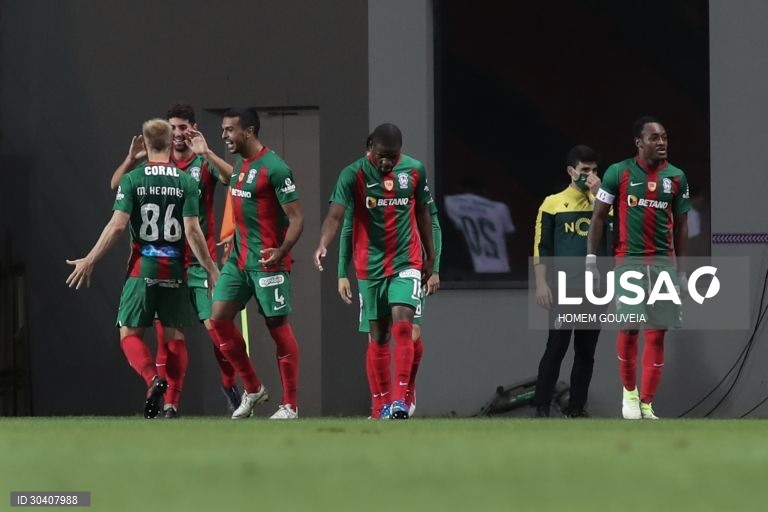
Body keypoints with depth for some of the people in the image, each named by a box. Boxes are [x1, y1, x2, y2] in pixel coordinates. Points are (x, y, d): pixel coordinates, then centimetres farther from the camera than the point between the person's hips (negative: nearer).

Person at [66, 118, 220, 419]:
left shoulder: (132, 179, -3)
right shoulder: (186, 182, -1)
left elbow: (117, 225, -8)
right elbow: (192, 230, -6)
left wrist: (90, 261, -2)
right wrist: (210, 268, 2)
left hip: (142, 267, -1)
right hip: (175, 269, 1)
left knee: (129, 332, 5)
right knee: (176, 335, 10)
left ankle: (153, 379, -21)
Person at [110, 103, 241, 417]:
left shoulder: (205, 164, 1)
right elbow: (116, 185, 1)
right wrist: (131, 159, -18)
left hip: (201, 260, -2)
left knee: (215, 325, -4)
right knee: (167, 332, -3)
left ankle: (229, 385, 20)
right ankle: (170, 402, 2)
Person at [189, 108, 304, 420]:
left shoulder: (274, 168, -15)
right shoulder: (240, 163, 10)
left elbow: (296, 217, -17)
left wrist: (282, 251, -30)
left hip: (267, 262, -8)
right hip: (239, 259, 8)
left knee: (279, 329, -2)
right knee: (219, 318, 2)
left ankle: (290, 405, 5)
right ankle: (252, 389, 14)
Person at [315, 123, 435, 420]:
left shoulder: (415, 171, 0)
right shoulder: (354, 174, -9)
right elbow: (335, 215, -19)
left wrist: (430, 255, 16)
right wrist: (323, 244, -37)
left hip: (406, 262, 0)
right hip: (371, 265, 0)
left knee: (402, 326, -16)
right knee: (378, 335, 6)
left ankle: (400, 399, -18)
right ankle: (383, 403, 15)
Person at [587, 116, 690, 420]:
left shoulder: (676, 177, 7)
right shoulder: (618, 173, -1)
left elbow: (680, 227, 13)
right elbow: (598, 217, 2)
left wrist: (682, 271, 11)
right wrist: (591, 260, -5)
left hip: (663, 262, 2)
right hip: (628, 260, -2)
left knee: (657, 333, -2)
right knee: (629, 329, -5)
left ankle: (647, 404, 2)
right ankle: (629, 392, 18)